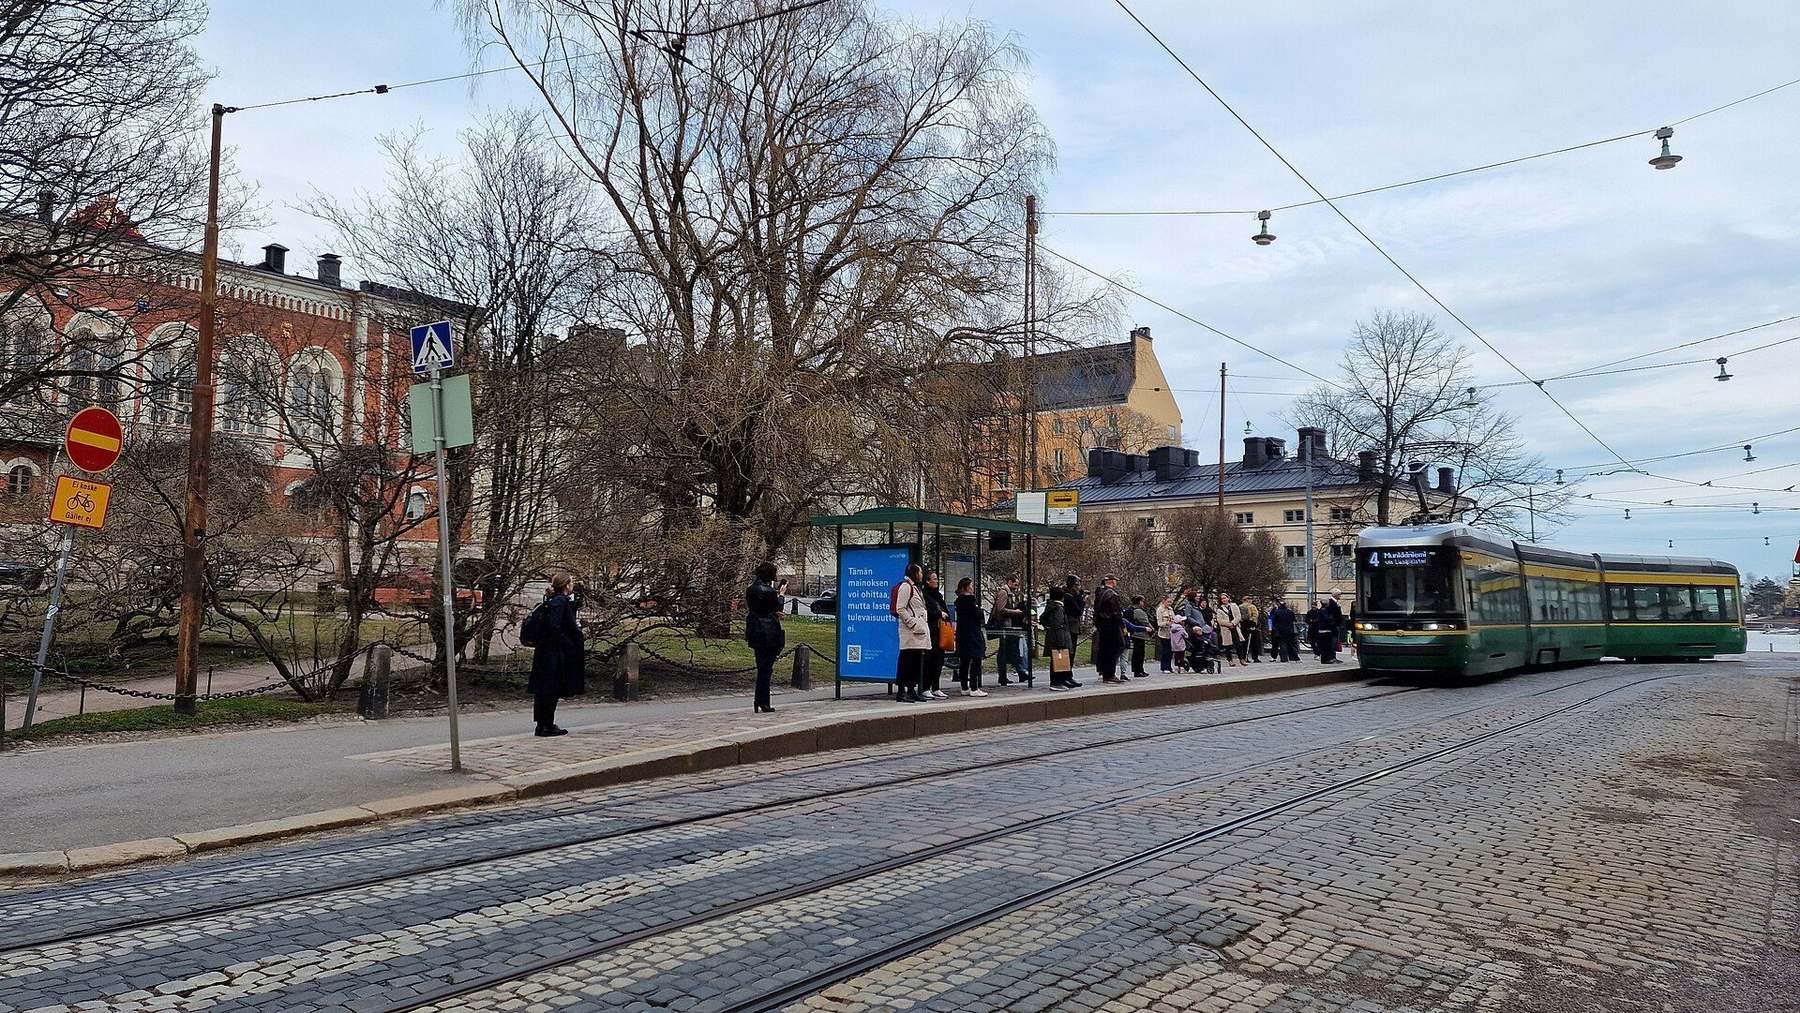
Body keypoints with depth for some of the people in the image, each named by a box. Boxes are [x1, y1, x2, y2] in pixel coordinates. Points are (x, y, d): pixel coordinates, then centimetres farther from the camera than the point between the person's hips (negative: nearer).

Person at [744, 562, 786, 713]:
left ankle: (760, 702, 20)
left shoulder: (751, 589, 5)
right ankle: (762, 704, 1)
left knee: (761, 666, 16)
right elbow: (778, 608, -4)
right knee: (766, 667, -1)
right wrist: (781, 594, 12)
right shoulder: (770, 591, -18)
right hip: (769, 632, -7)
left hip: (755, 631, 7)